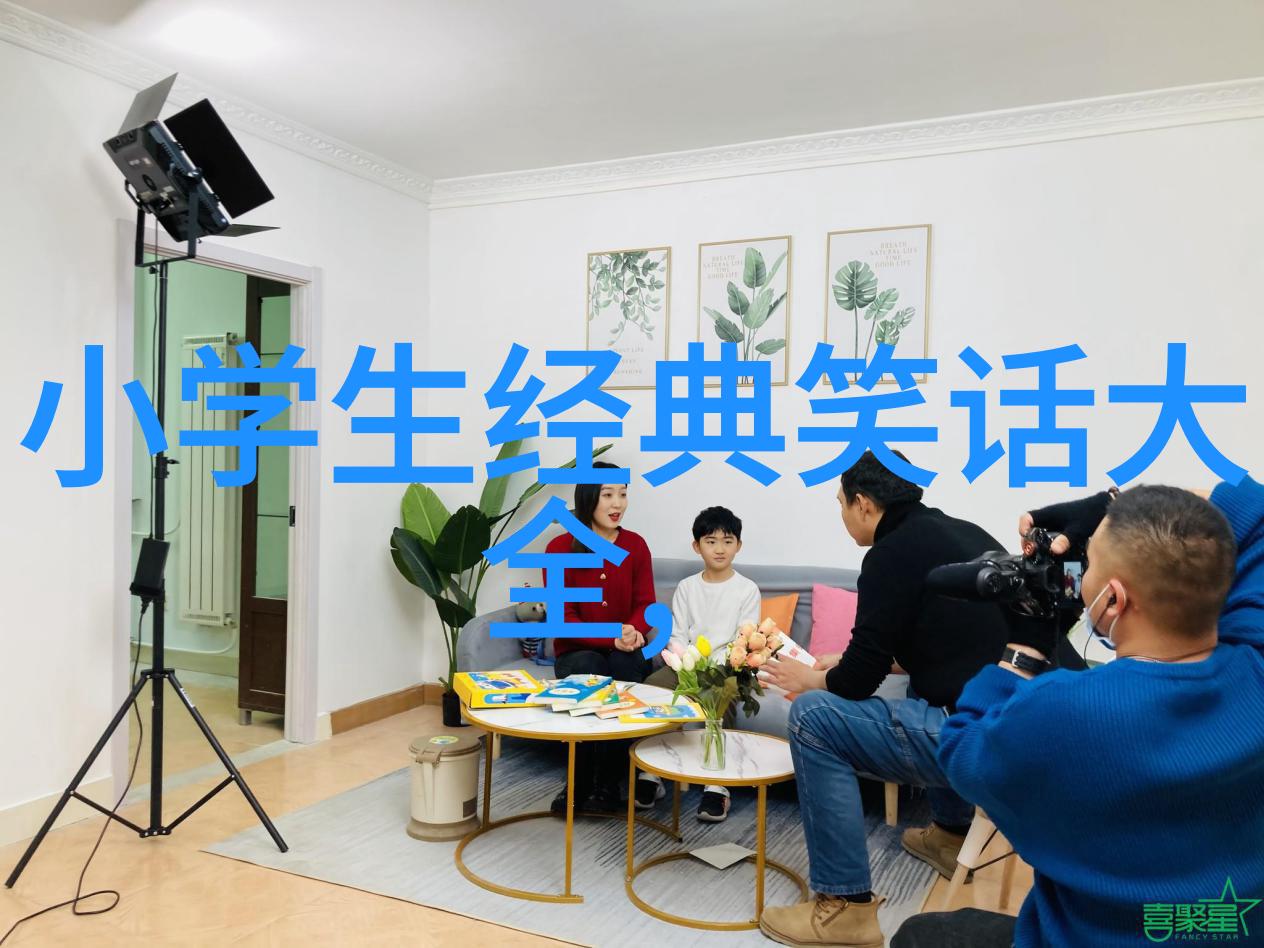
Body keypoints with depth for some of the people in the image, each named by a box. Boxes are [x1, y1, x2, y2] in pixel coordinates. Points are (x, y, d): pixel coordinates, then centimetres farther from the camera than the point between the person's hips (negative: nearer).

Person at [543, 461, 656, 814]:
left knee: (623, 665, -32)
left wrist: (632, 632, -24)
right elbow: (562, 616, -9)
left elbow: (645, 604, 1)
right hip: (576, 651, -1)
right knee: (590, 668, -34)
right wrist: (611, 638, -25)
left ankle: (608, 783, -22)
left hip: (626, 651, 2)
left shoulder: (636, 545, 2)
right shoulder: (559, 548, -6)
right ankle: (579, 783, -22)